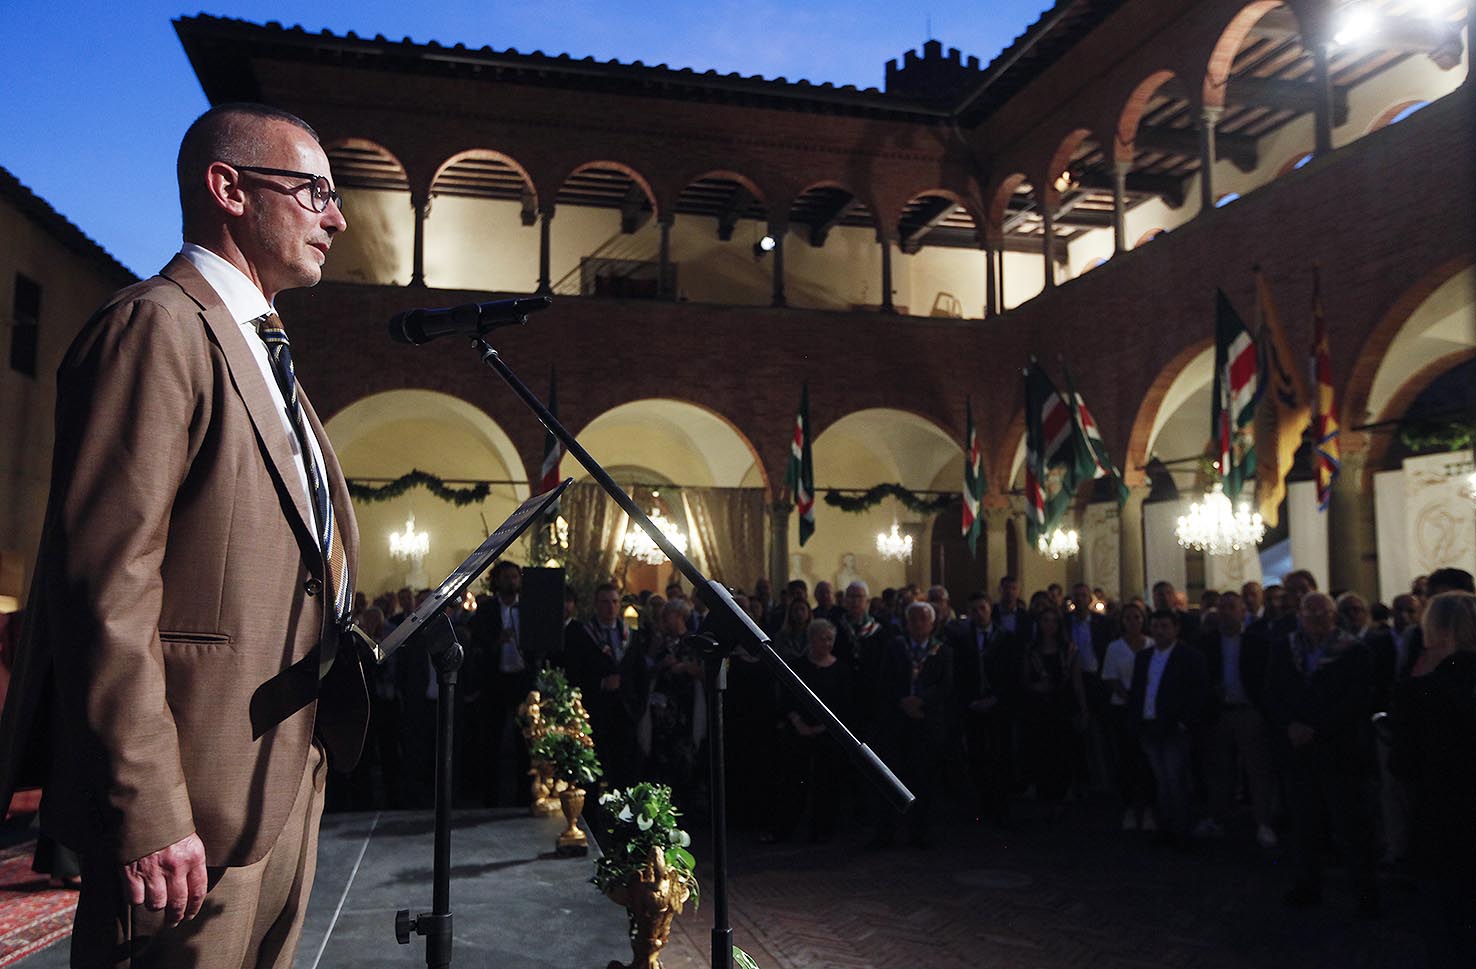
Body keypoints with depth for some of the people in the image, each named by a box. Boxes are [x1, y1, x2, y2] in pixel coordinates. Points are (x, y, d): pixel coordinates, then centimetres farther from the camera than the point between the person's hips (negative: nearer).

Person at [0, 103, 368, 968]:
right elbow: (106, 583, -20)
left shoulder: (266, 353, 18)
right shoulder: (158, 325, -12)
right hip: (198, 801, -9)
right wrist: (147, 815, -22)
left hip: (289, 777, 9)